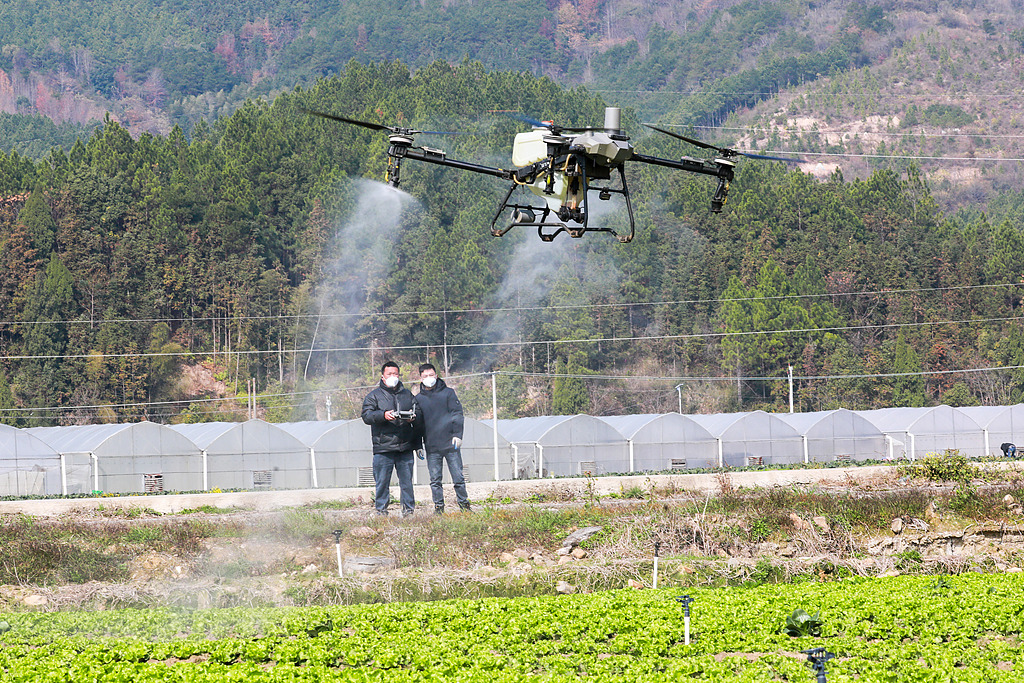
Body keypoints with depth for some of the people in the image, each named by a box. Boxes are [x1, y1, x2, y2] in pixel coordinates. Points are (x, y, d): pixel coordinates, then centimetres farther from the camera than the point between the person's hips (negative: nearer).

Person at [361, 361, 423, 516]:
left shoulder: (407, 395, 18)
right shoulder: (374, 396, 7)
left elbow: (419, 415, 16)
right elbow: (367, 416, -5)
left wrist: (413, 417, -8)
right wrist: (383, 415, -22)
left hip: (405, 447, 3)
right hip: (383, 447, -3)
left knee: (407, 480, 5)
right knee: (382, 482, -3)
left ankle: (409, 509, 11)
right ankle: (381, 510, 3)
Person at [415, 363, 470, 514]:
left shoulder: (448, 393, 5)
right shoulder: (418, 399, 10)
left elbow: (457, 414, 2)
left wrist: (457, 435, -9)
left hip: (450, 444, -2)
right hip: (431, 447, 2)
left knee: (458, 477, 0)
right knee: (435, 479, 2)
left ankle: (464, 504, 9)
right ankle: (438, 507, 8)